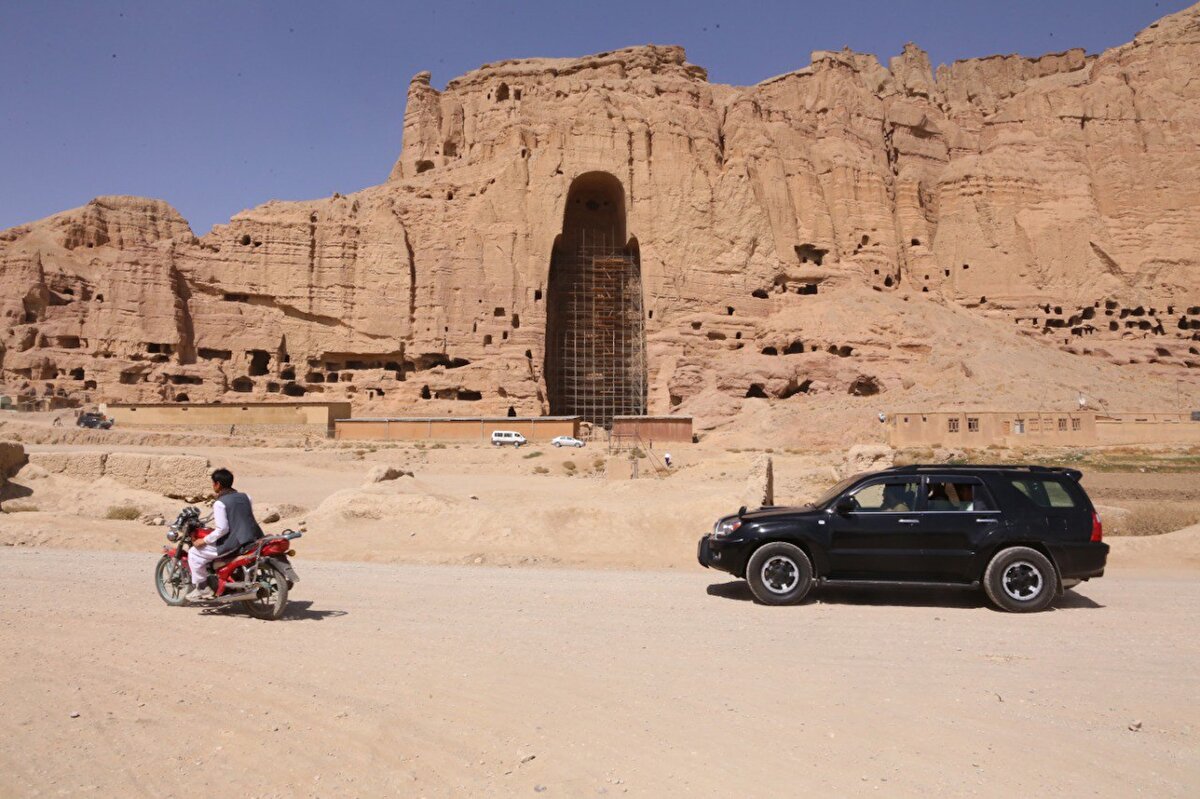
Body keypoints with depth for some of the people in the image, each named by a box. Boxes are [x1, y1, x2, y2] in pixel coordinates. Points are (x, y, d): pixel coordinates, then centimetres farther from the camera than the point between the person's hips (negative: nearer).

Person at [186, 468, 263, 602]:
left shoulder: (220, 503, -10)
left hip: (234, 542, -8)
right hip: (253, 538, 8)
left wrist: (204, 541, -4)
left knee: (194, 553, 5)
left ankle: (202, 588, 7)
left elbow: (222, 529, -16)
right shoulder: (245, 497, 11)